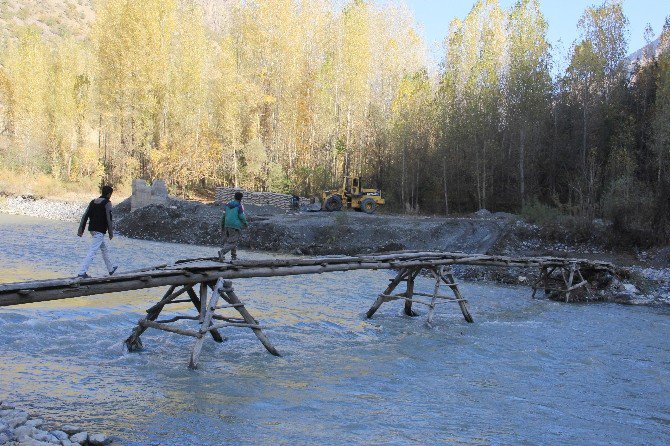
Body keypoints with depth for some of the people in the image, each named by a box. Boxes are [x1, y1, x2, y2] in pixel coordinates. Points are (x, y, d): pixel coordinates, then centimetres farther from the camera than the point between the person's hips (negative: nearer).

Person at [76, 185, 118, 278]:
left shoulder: (93, 202, 12)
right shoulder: (107, 203, -9)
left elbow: (85, 216, 10)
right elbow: (109, 218, -14)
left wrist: (81, 230, 11)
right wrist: (111, 233, -7)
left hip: (92, 229, 9)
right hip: (100, 231, -9)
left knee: (105, 249, 22)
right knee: (92, 251, -11)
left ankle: (110, 269, 33)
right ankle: (82, 272, -18)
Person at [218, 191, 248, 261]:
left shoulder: (228, 205, 9)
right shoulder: (240, 206, -9)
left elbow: (223, 216, 8)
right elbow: (242, 217, -9)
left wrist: (222, 225, 15)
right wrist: (245, 223, 9)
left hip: (227, 226, 7)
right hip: (236, 227, -6)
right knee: (232, 242, -7)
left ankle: (234, 256, 21)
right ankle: (222, 251, -27)